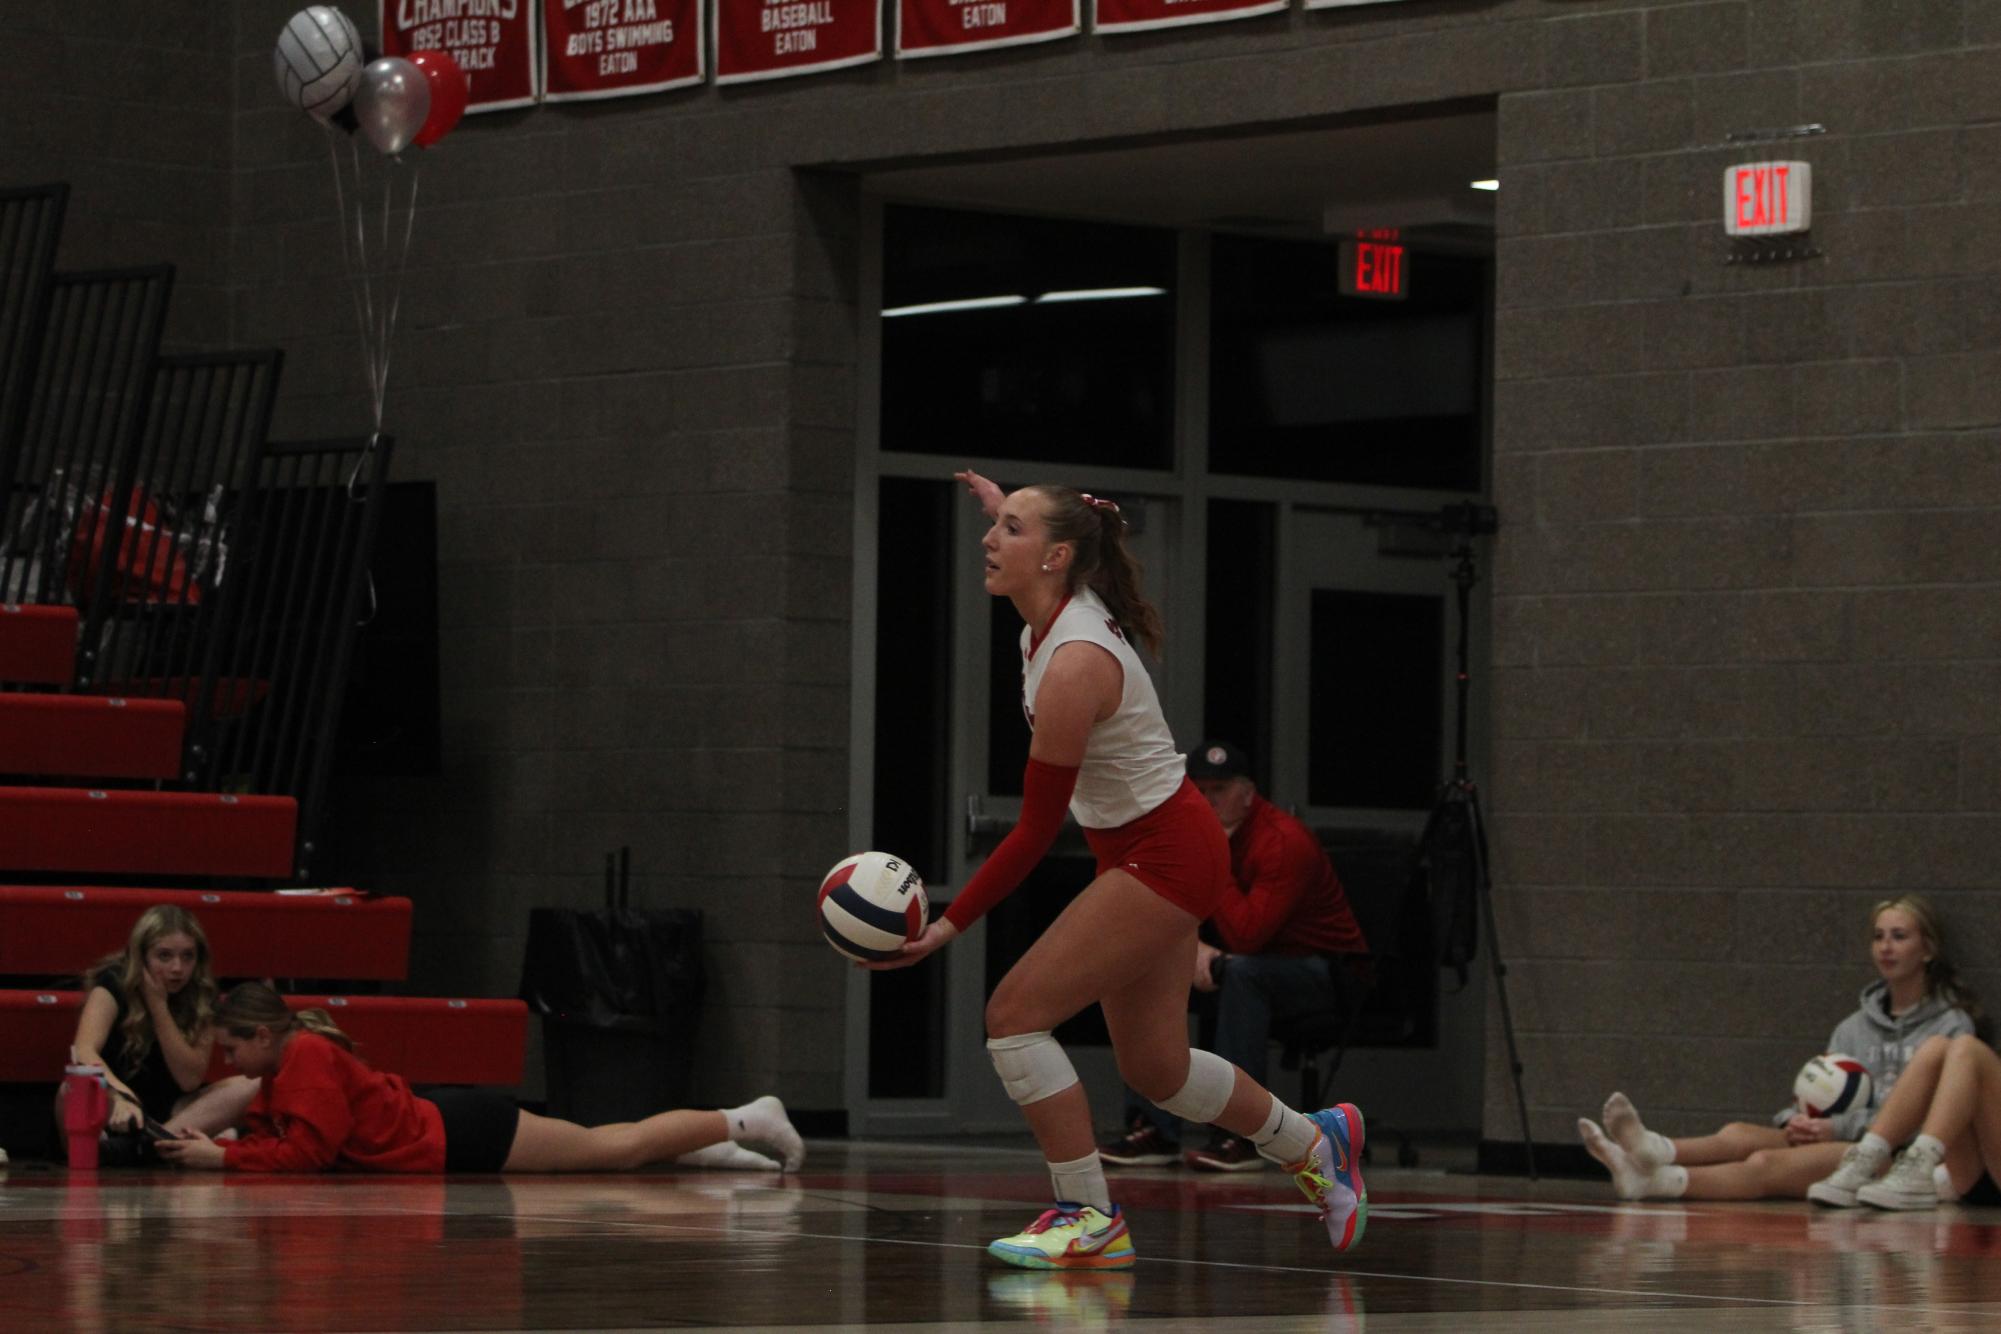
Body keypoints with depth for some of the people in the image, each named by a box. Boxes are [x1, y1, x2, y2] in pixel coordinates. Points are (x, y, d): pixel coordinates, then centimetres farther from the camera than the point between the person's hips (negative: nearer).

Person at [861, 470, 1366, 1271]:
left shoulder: (1072, 668, -27)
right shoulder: (1061, 610, -2)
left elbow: (1036, 831, -24)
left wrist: (949, 925, -21)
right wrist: (1005, 509, 25)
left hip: (1162, 860, -10)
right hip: (1160, 851, 10)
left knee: (1016, 1012, -15)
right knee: (1154, 1068, 17)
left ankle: (1089, 1219, -9)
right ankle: (1315, 1145, 37)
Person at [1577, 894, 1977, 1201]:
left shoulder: (1951, 1026, 4)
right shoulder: (1854, 1028, 25)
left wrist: (1839, 1128, -16)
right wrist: (1797, 1121, -7)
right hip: (1843, 1147, 6)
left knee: (1767, 1165, -31)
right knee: (1739, 1135, -23)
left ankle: (1655, 1179, -51)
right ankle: (1654, 1152, -51)